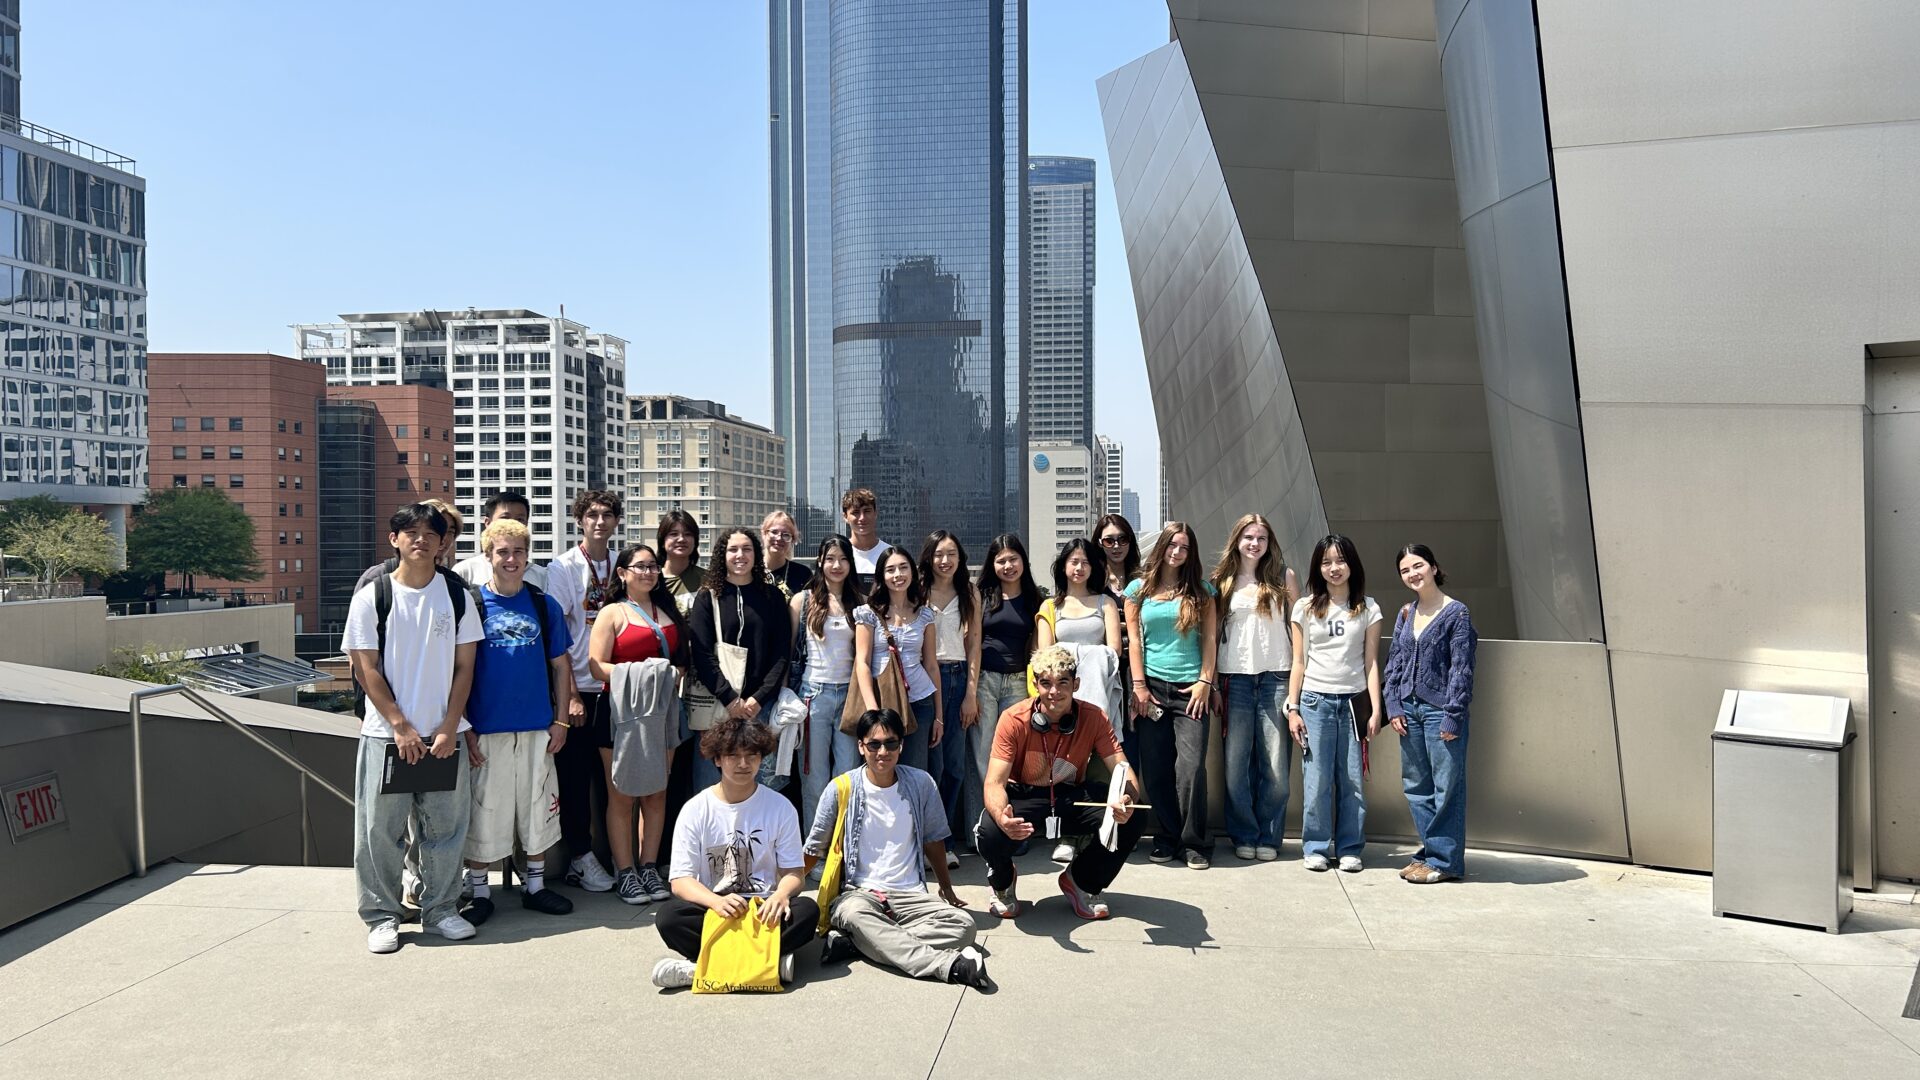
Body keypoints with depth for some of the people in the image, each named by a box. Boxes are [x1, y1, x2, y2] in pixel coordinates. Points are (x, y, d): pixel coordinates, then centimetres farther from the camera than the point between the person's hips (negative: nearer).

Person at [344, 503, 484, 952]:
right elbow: (366, 668, -2)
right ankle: (381, 916, 18)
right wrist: (400, 726, -9)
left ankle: (441, 908, 21)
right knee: (380, 828, 3)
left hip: (445, 734, 2)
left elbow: (464, 666, 5)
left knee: (445, 826, 7)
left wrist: (449, 727, -5)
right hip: (386, 734, -2)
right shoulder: (371, 597, 0)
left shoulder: (457, 597, 5)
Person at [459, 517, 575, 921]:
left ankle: (535, 884, 26)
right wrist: (464, 728, -7)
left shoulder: (544, 605, 6)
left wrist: (560, 721, 3)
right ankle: (478, 891, 20)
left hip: (537, 729, 3)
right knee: (482, 812, 4)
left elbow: (561, 665, 9)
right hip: (486, 731, -3)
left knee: (539, 811, 11)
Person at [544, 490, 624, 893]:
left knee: (612, 776, 9)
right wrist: (571, 696, -12)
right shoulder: (563, 567, -5)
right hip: (576, 689, -4)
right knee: (575, 777, 3)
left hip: (614, 689, 4)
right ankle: (582, 857, 15)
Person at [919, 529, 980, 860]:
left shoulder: (970, 593, 10)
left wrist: (972, 693, 1)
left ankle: (943, 838, 16)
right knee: (933, 764, -5)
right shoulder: (917, 592, 1)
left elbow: (974, 644, 7)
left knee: (955, 764, 4)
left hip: (960, 677, 3)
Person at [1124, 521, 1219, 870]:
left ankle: (1195, 843, 4)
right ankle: (1167, 838, 16)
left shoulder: (1201, 590, 8)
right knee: (1155, 769, 2)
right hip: (1152, 687, 1)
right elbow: (1134, 639, 6)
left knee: (1191, 766, -9)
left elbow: (1210, 638, 5)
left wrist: (1205, 681, -3)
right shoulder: (1139, 589, 8)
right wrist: (1138, 684, -1)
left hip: (1190, 687, -1)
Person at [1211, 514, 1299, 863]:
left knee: (1276, 765, 0)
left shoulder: (1284, 577, 6)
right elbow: (1213, 630, 9)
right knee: (1236, 763, 2)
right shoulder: (1222, 581, 8)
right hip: (1236, 677, 1)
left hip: (1276, 677, -1)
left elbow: (1299, 625, 7)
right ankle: (1243, 836, 14)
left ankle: (1269, 837, 13)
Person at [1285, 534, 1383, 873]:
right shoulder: (1305, 608, 6)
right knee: (1316, 780, -2)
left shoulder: (1367, 608, 7)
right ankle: (1316, 847, 11)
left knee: (1352, 780, 0)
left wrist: (1375, 709, -1)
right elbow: (1298, 662, 7)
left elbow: (1371, 663, 6)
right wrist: (1292, 708, 2)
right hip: (1315, 701, 0)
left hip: (1353, 701, 0)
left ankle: (1349, 849, 13)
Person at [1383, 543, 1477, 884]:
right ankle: (1430, 851, 23)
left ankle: (1444, 860, 8)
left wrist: (1453, 715, -14)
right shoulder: (1405, 614, 12)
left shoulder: (1456, 613, -6)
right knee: (1416, 786, 12)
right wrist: (1394, 706, 4)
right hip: (1409, 709, 6)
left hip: (1441, 710, -6)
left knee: (1446, 787, 1)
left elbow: (1461, 668, -9)